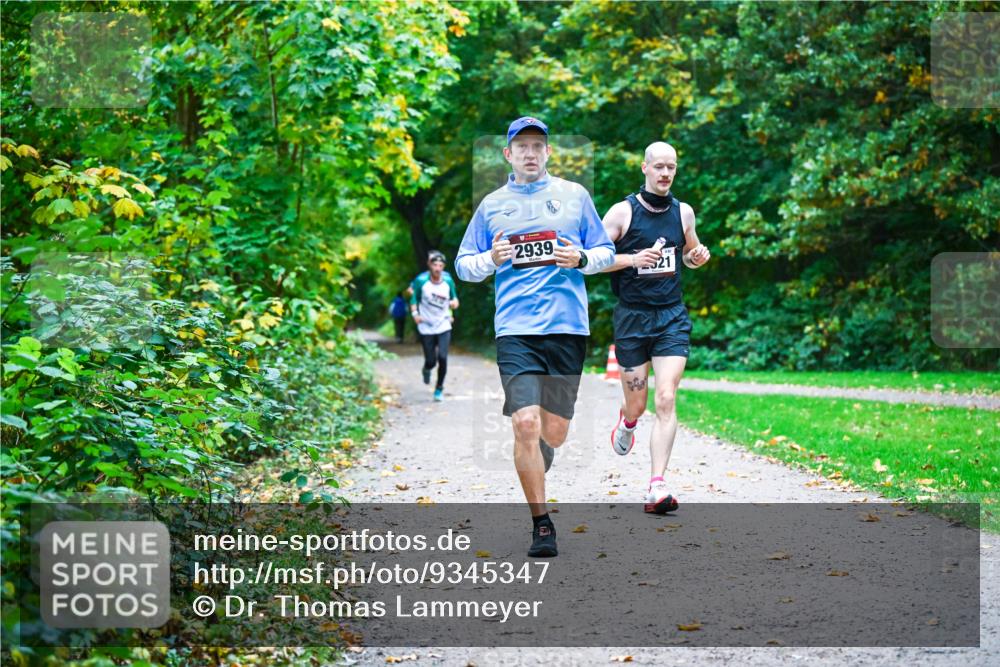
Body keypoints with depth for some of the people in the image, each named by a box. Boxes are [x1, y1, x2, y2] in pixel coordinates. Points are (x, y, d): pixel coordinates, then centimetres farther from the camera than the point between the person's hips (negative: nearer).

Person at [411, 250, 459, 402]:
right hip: (426, 328, -1)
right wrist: (415, 313, -12)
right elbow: (414, 298, 2)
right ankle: (427, 370, 41)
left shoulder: (448, 280, -4)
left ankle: (439, 389, 7)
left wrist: (454, 302, -11)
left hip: (444, 327, 1)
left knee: (442, 358, -13)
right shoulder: (421, 281, -10)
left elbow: (454, 297, 11)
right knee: (431, 361, 1)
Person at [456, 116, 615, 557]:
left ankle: (532, 479, 38)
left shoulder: (574, 195, 13)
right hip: (515, 329, -1)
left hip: (567, 327, 1)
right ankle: (541, 525, -4)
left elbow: (606, 252, 15)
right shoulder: (492, 205, 13)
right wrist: (491, 260, -5)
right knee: (526, 424, -14)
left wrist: (581, 259, -6)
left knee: (555, 431, 4)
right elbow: (463, 265, 16)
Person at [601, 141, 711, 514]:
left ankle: (657, 488, -15)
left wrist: (698, 257, 1)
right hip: (632, 317, -2)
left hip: (672, 317, 2)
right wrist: (633, 258, -19)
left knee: (665, 400, -12)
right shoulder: (623, 212, -4)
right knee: (636, 404, 7)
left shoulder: (683, 213, 8)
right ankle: (627, 421, 47)